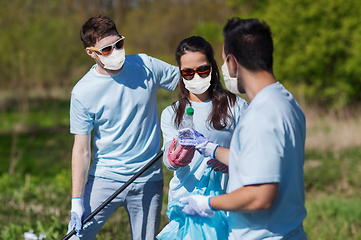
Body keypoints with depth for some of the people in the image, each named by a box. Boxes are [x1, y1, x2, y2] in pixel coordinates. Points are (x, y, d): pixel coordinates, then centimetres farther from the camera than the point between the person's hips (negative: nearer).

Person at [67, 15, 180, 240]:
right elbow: (82, 149, -6)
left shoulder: (147, 66, -4)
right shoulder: (82, 92, -9)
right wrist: (77, 201, -10)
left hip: (148, 180, 1)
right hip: (104, 178, -1)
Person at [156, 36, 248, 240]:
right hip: (184, 202, 2)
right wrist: (174, 159, -28)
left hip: (225, 200, -1)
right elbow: (168, 157, -5)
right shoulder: (171, 114, 11)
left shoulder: (236, 106, 4)